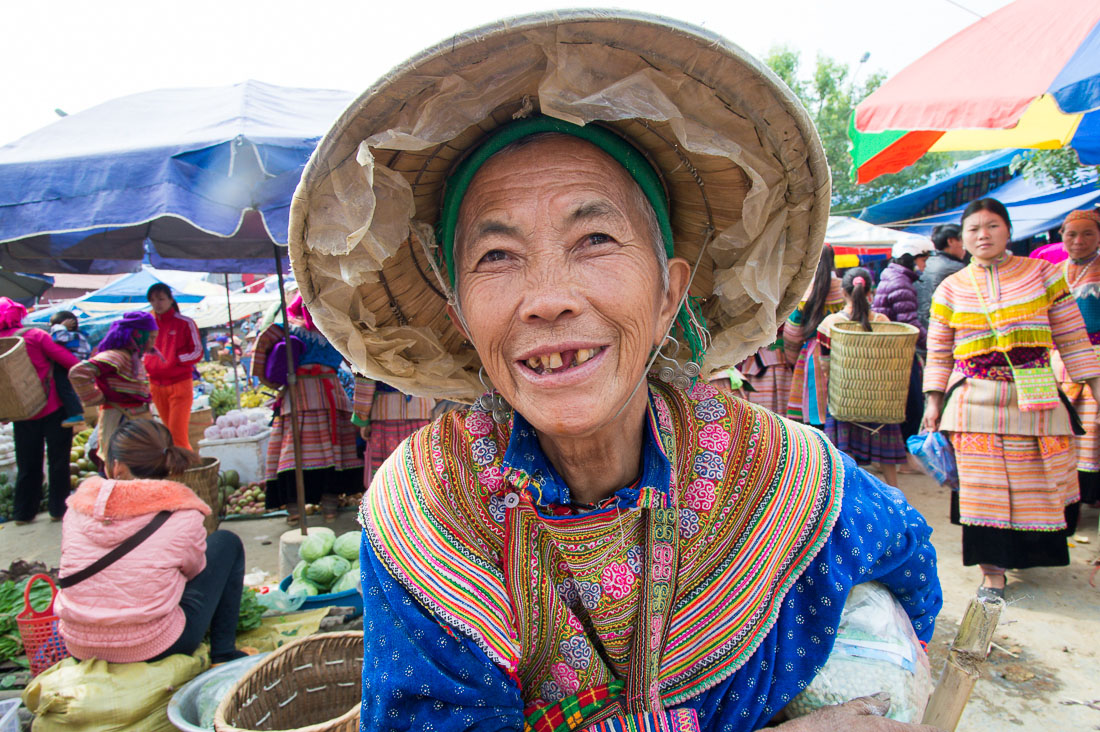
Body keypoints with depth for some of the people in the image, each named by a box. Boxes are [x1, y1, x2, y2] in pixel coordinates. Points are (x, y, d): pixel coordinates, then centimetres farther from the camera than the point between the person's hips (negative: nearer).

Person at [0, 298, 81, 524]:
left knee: (27, 464, 16)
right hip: (52, 409, -3)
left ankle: (23, 512, 23)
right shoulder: (35, 336, -11)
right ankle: (59, 507, 13)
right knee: (58, 459, 8)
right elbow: (68, 360, -16)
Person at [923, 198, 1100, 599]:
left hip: (1033, 400, 1)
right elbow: (938, 354, 10)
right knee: (985, 486, -3)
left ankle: (1026, 552, 28)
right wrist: (933, 401, 3)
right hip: (974, 401, 0)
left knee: (1033, 484, 5)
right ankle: (993, 571, 5)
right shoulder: (950, 289, 7)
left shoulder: (1042, 273, 7)